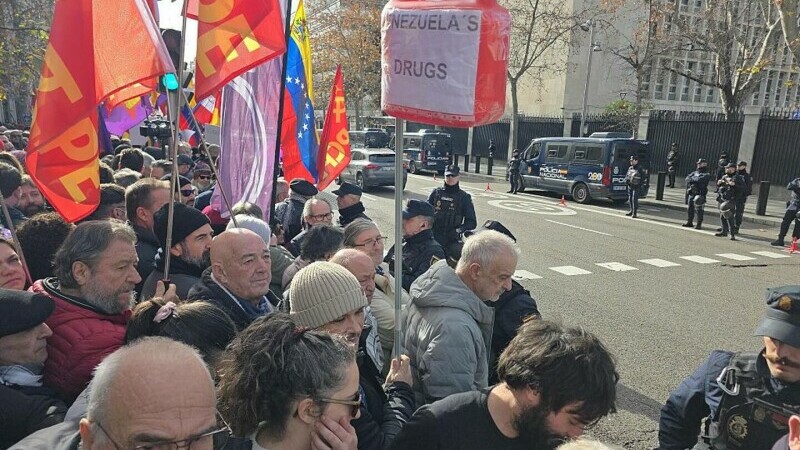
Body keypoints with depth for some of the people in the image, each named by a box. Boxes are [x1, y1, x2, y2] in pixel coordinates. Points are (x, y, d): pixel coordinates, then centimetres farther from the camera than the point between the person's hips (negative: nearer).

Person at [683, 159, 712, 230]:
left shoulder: (707, 174, -3)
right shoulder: (694, 173, 17)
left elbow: (700, 180, -19)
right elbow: (687, 178, 3)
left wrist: (692, 179, -5)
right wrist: (694, 180, -14)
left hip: (700, 194, -7)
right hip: (691, 194, 7)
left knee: (699, 209, -6)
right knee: (690, 208, 12)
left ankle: (699, 224, -1)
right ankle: (689, 222, 22)